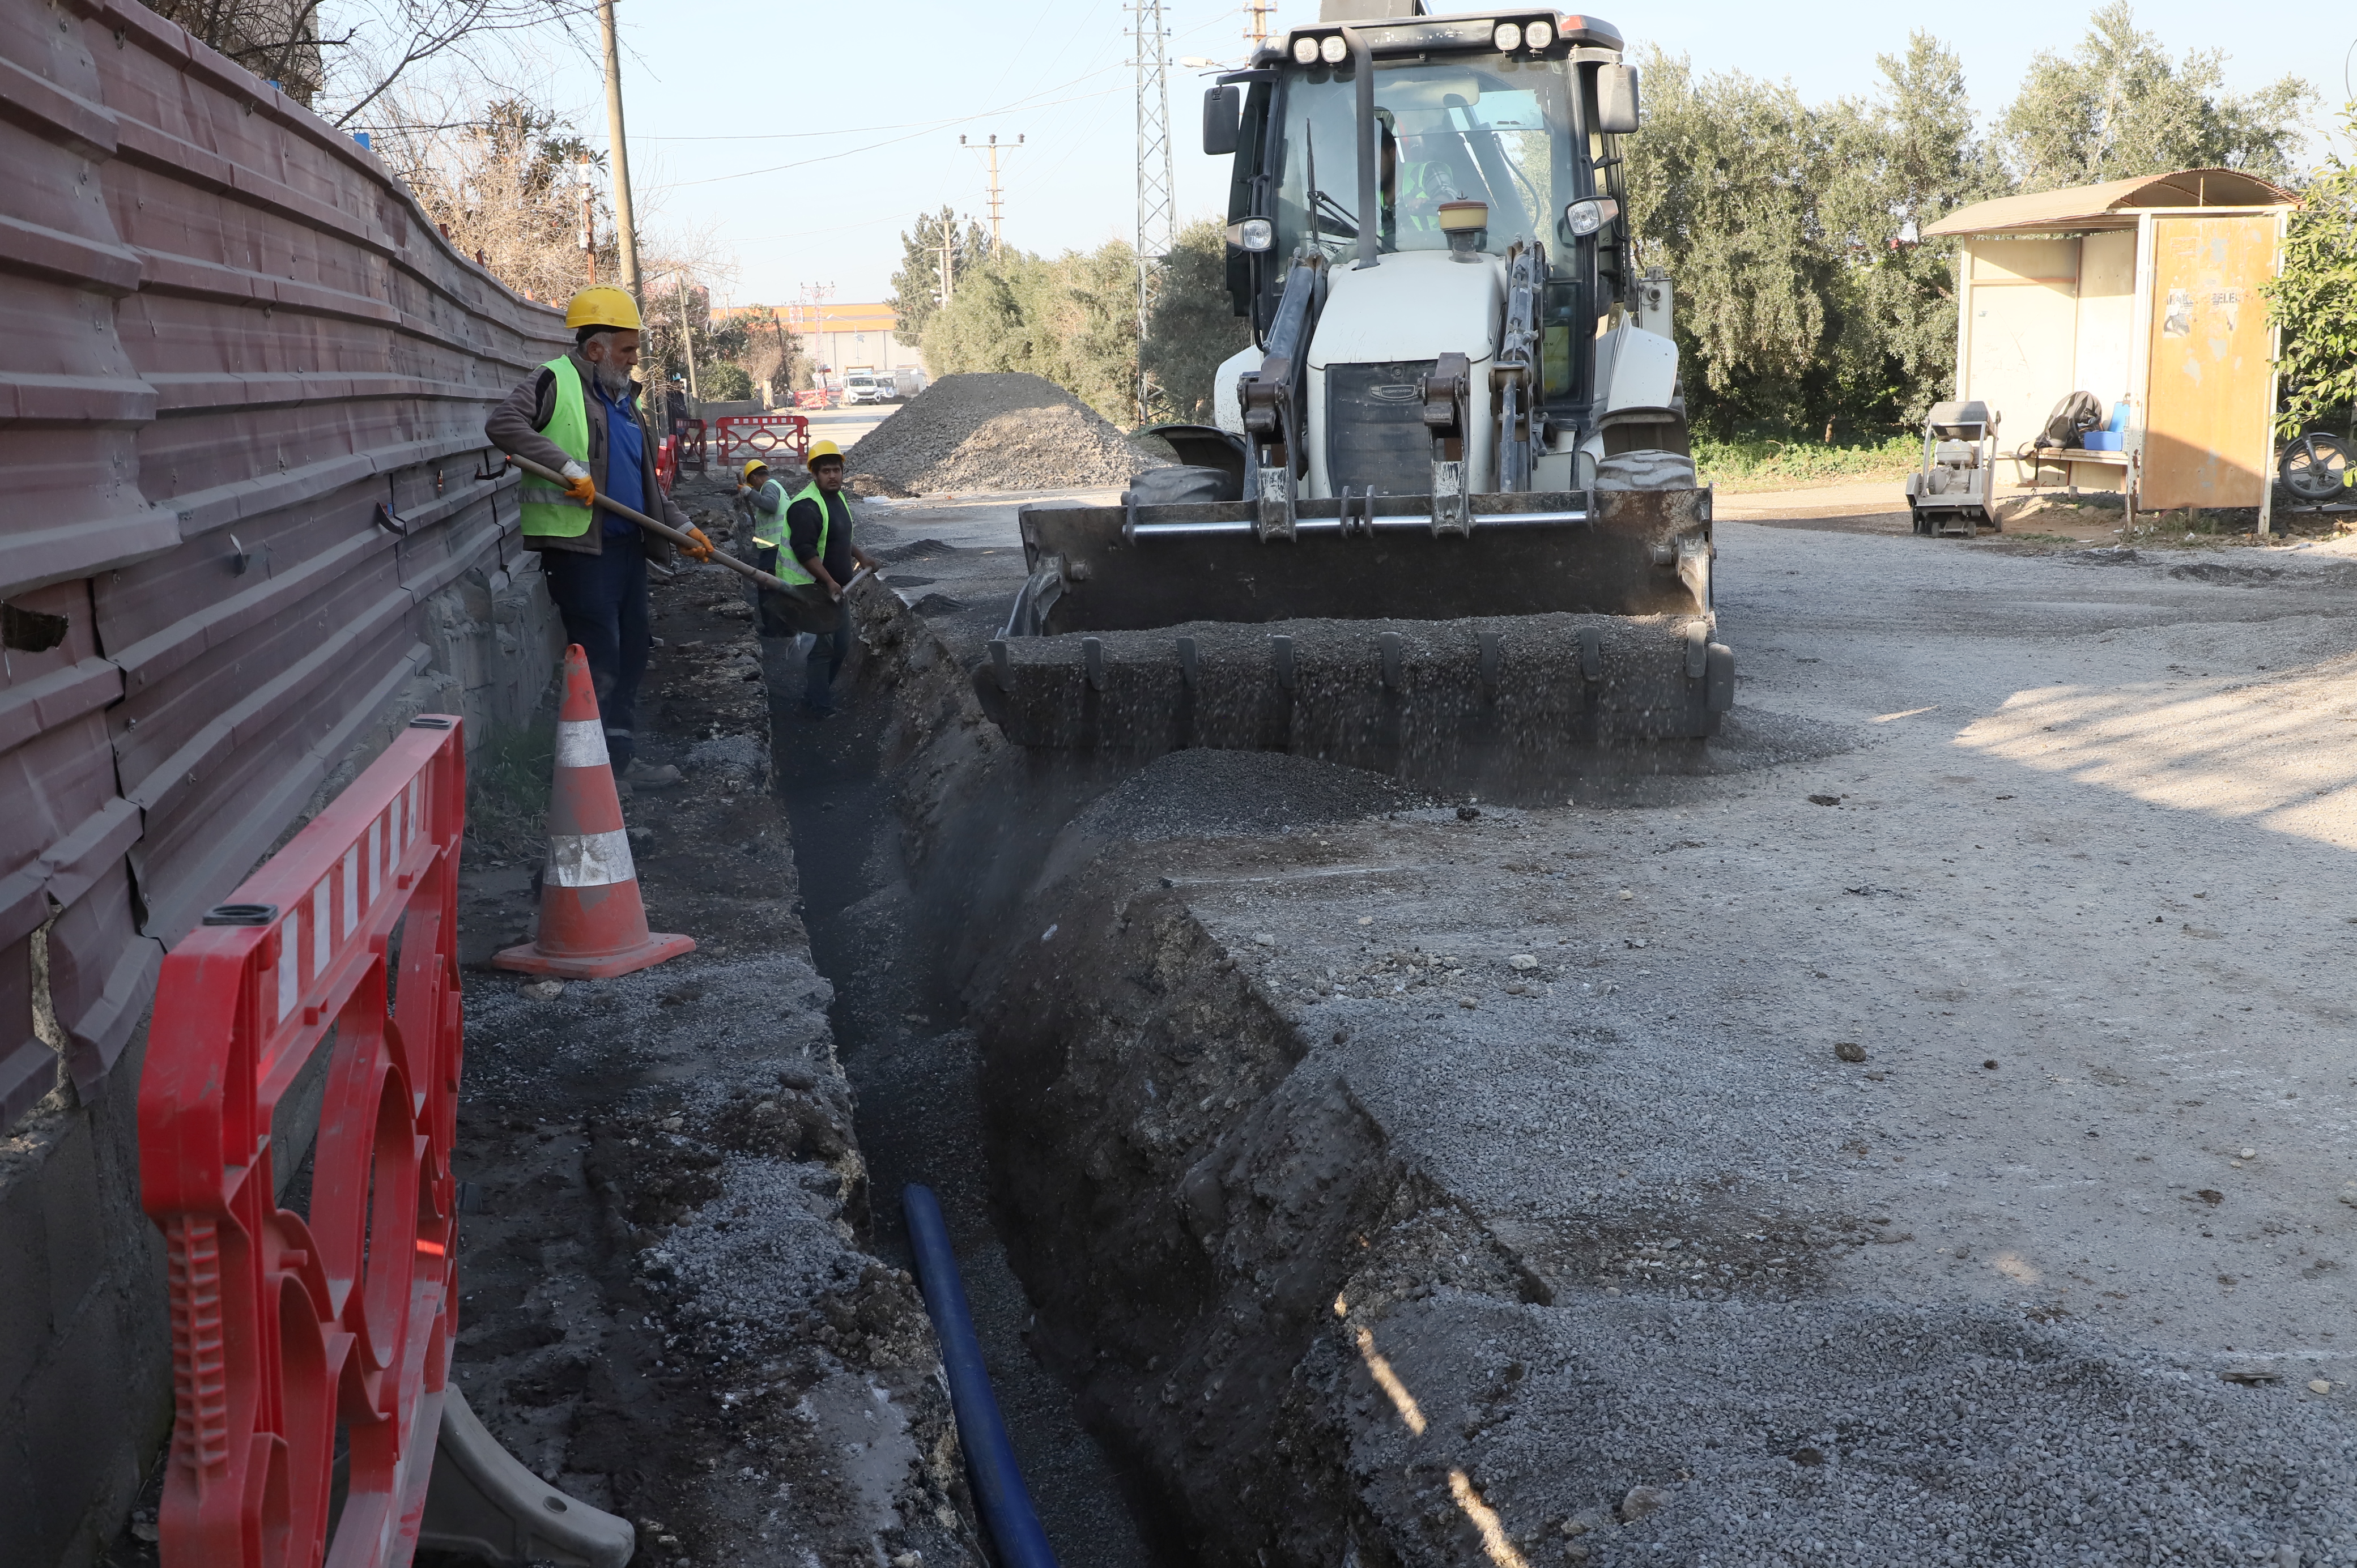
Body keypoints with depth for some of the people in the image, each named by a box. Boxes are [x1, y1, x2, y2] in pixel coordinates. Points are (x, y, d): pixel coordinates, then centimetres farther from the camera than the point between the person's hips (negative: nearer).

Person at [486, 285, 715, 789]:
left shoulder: (622, 399, 21)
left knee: (631, 654, 13)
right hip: (579, 545, -9)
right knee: (598, 660, -7)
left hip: (628, 546, 9)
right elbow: (502, 423, -22)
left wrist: (682, 525, 19)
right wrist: (568, 466, -26)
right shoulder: (556, 381, -6)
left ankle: (622, 759, 23)